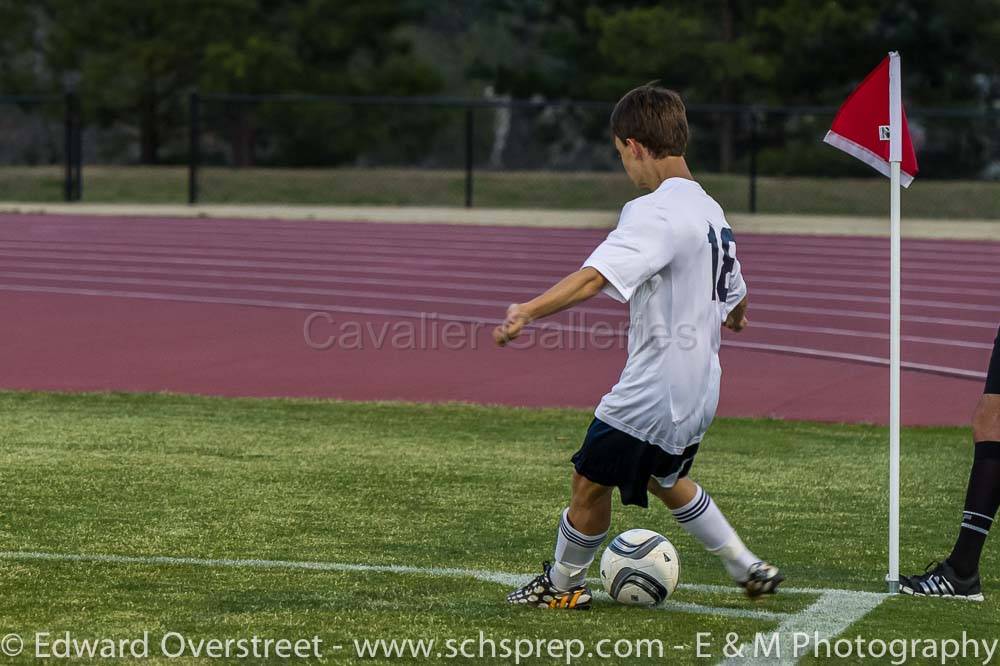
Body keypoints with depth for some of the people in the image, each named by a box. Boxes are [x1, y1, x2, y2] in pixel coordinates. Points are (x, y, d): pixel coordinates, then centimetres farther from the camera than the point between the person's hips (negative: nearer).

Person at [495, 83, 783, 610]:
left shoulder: (655, 212, -20)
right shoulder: (710, 210, 9)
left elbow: (595, 277, -34)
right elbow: (735, 295, 24)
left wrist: (526, 312, -43)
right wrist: (733, 315, 48)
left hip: (653, 387, -9)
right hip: (699, 388, 9)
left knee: (591, 481, 8)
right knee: (666, 479, 29)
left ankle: (564, 583, 24)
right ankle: (749, 570, 31)